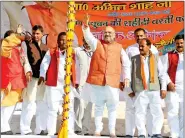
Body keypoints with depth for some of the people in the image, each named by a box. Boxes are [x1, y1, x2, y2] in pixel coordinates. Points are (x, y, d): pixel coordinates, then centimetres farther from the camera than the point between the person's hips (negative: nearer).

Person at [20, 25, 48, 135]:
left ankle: (41, 129, 16)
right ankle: (25, 130, 0)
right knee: (29, 105, -7)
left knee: (42, 105, 7)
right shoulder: (26, 44, 5)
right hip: (31, 78, -4)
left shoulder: (46, 47, 16)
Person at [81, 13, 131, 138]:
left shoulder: (119, 48, 9)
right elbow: (88, 36, -10)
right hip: (97, 80, 0)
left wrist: (127, 77, 2)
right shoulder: (97, 44, 8)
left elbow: (126, 63, 12)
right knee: (99, 106, 9)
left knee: (112, 106, 3)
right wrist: (85, 26, -28)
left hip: (112, 82, 0)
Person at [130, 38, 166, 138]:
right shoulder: (134, 59, 10)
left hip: (154, 89, 0)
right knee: (140, 113, 0)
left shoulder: (156, 58, 11)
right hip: (140, 90, 0)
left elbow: (162, 74, 10)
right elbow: (130, 74, 10)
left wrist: (163, 88, 3)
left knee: (157, 112, -2)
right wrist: (130, 89, 6)